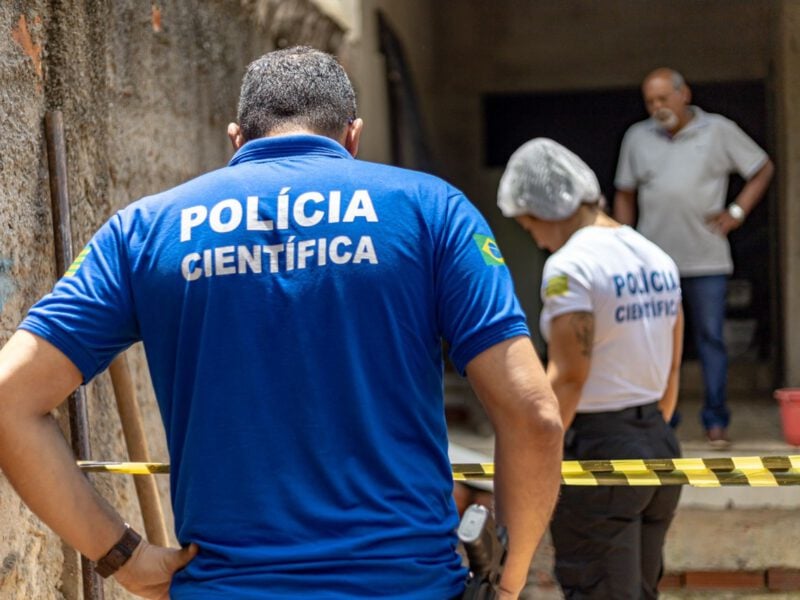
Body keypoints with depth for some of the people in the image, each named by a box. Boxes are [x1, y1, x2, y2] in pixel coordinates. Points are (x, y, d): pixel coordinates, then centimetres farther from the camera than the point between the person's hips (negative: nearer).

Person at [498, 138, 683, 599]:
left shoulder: (570, 266, -14)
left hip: (598, 450, -8)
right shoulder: (658, 259, 10)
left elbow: (568, 376, -19)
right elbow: (672, 371, 13)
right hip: (660, 445, 8)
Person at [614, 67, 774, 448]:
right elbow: (625, 195, 13)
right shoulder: (637, 137, 7)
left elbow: (763, 169, 10)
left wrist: (737, 212, 0)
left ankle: (716, 421, 10)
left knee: (711, 339, 2)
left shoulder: (719, 131, 2)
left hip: (706, 259, -2)